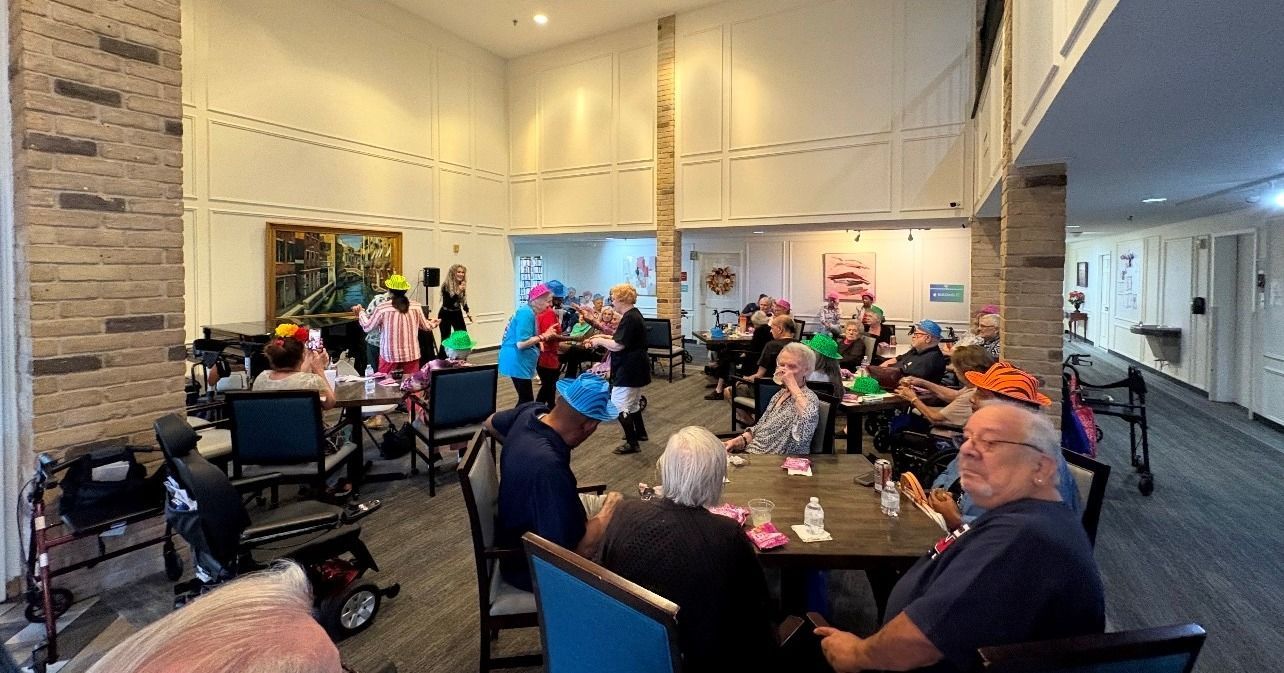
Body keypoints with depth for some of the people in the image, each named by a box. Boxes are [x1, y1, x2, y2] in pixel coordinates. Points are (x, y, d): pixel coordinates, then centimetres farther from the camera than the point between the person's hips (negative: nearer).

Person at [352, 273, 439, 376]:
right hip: (411, 355, 2)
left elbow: (367, 327, 4)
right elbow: (425, 326, 12)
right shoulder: (416, 306, -2)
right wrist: (432, 324, 35)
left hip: (390, 356, -2)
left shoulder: (382, 309, -9)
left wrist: (361, 312, 22)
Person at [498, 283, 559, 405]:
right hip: (517, 360, -10)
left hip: (520, 360, 10)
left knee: (525, 398, 15)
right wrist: (543, 336, -17)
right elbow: (521, 343, -25)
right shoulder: (526, 313, -18)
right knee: (527, 400, -6)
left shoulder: (529, 312, 12)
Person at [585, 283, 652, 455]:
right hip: (635, 368, 11)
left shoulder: (629, 318, -22)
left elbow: (618, 345, -25)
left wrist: (599, 341, -10)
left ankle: (632, 443, 1)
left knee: (619, 406, -5)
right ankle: (640, 433, 38)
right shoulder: (634, 314, 11)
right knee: (632, 403, 25)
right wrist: (603, 336, 11)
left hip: (629, 370, -11)